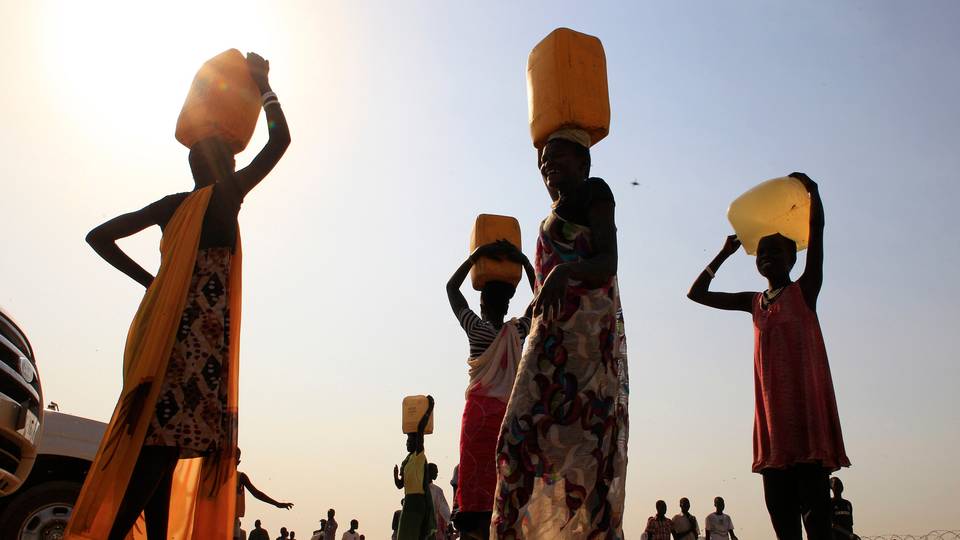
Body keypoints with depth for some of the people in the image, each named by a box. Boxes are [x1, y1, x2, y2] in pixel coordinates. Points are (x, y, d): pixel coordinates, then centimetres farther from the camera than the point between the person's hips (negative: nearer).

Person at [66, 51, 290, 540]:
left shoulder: (171, 205, 16)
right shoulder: (226, 198, 1)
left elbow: (99, 237, 18)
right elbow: (280, 139, 4)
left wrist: (149, 280, 17)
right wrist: (263, 85, 16)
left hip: (162, 322, 7)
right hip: (195, 330, -7)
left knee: (158, 447, 4)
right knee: (167, 443, -14)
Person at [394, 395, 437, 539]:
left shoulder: (419, 455, -5)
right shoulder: (407, 460, 20)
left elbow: (420, 428, -18)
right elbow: (400, 485, 21)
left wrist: (429, 409, -16)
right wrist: (396, 475, 1)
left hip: (418, 500, -9)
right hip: (409, 500, 9)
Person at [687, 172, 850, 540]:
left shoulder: (804, 291, 7)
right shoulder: (754, 303, 20)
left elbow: (816, 228, -4)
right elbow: (696, 293, 24)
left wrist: (811, 189, -2)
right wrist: (726, 252, 23)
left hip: (806, 401, -5)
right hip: (772, 408, 5)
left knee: (813, 501, -11)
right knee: (779, 503, 2)